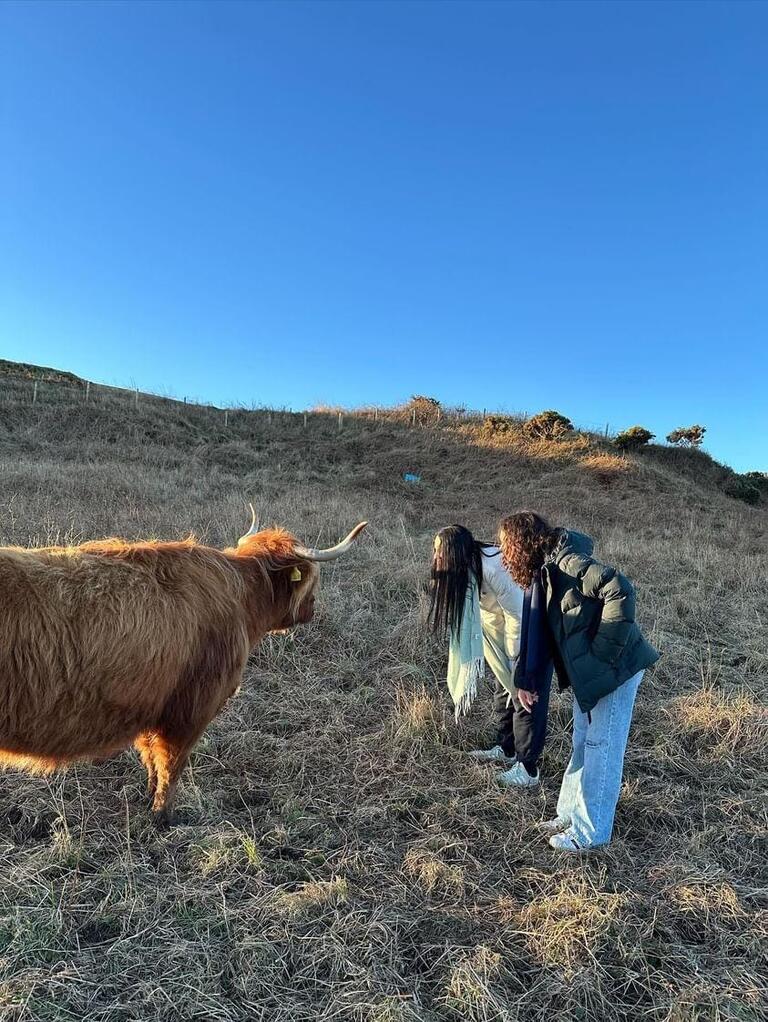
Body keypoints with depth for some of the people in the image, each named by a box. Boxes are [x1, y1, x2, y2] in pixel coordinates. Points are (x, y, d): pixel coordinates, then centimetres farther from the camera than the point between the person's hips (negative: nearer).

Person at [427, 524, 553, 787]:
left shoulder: (493, 569, -33)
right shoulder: (468, 567, -7)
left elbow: (517, 615, -26)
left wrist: (514, 661, -17)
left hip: (535, 627, -8)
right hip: (509, 626, 8)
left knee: (526, 695, -4)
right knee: (505, 689, 15)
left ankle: (528, 768, 6)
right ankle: (506, 749, 31)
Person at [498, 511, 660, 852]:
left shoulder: (567, 563, -22)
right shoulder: (548, 568, 7)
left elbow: (620, 590, -33)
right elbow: (547, 630, 15)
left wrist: (603, 650, -25)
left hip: (613, 668, -9)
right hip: (588, 672, 9)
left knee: (600, 751, 2)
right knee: (582, 744, 18)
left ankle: (590, 832, 16)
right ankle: (572, 812, 33)